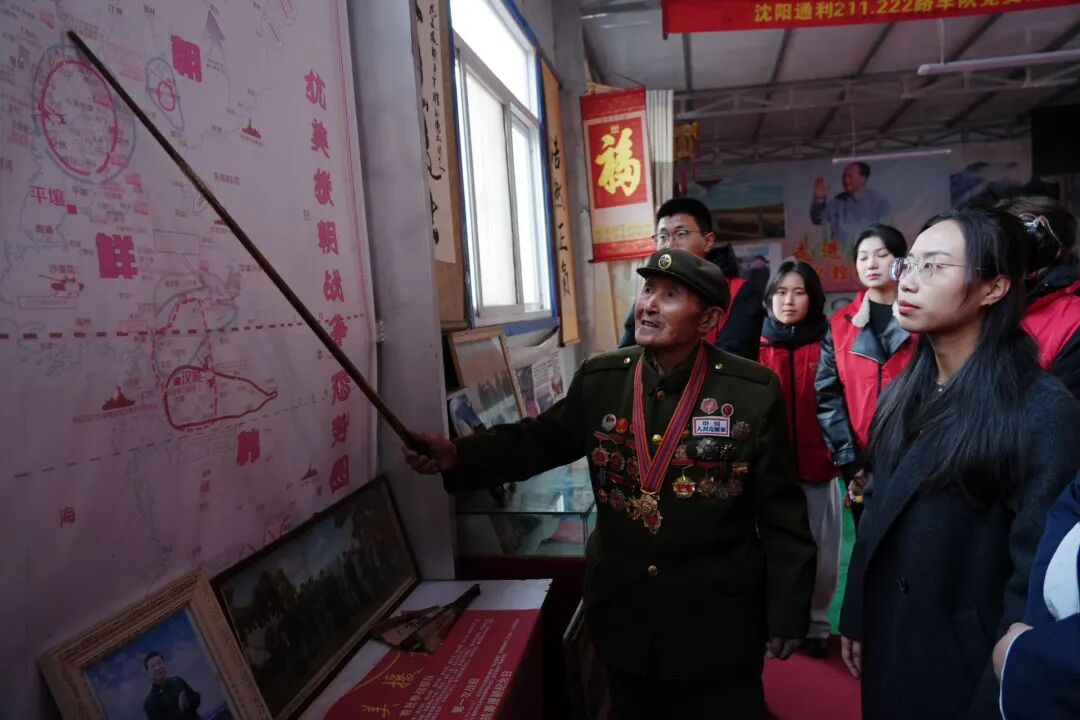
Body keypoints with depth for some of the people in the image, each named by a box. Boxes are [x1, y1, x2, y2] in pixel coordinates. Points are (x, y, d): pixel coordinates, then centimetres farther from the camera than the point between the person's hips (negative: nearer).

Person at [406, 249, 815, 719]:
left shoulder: (753, 392, -13)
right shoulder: (598, 380, -5)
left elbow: (781, 511, -7)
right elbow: (541, 439, 4)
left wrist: (787, 613, -4)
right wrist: (458, 455, -12)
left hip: (718, 621, -2)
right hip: (623, 613, 3)